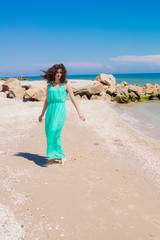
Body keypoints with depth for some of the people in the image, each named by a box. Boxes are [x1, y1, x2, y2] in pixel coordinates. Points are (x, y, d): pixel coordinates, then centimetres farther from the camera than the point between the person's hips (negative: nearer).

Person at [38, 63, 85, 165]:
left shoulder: (66, 84, 2)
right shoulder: (49, 85, 14)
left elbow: (73, 99, 2)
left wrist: (79, 113, -2)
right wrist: (42, 114, 24)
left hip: (60, 110, -5)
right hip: (50, 110, 5)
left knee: (55, 132, -16)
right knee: (49, 133, 4)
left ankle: (61, 156, -5)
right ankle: (53, 156, 17)